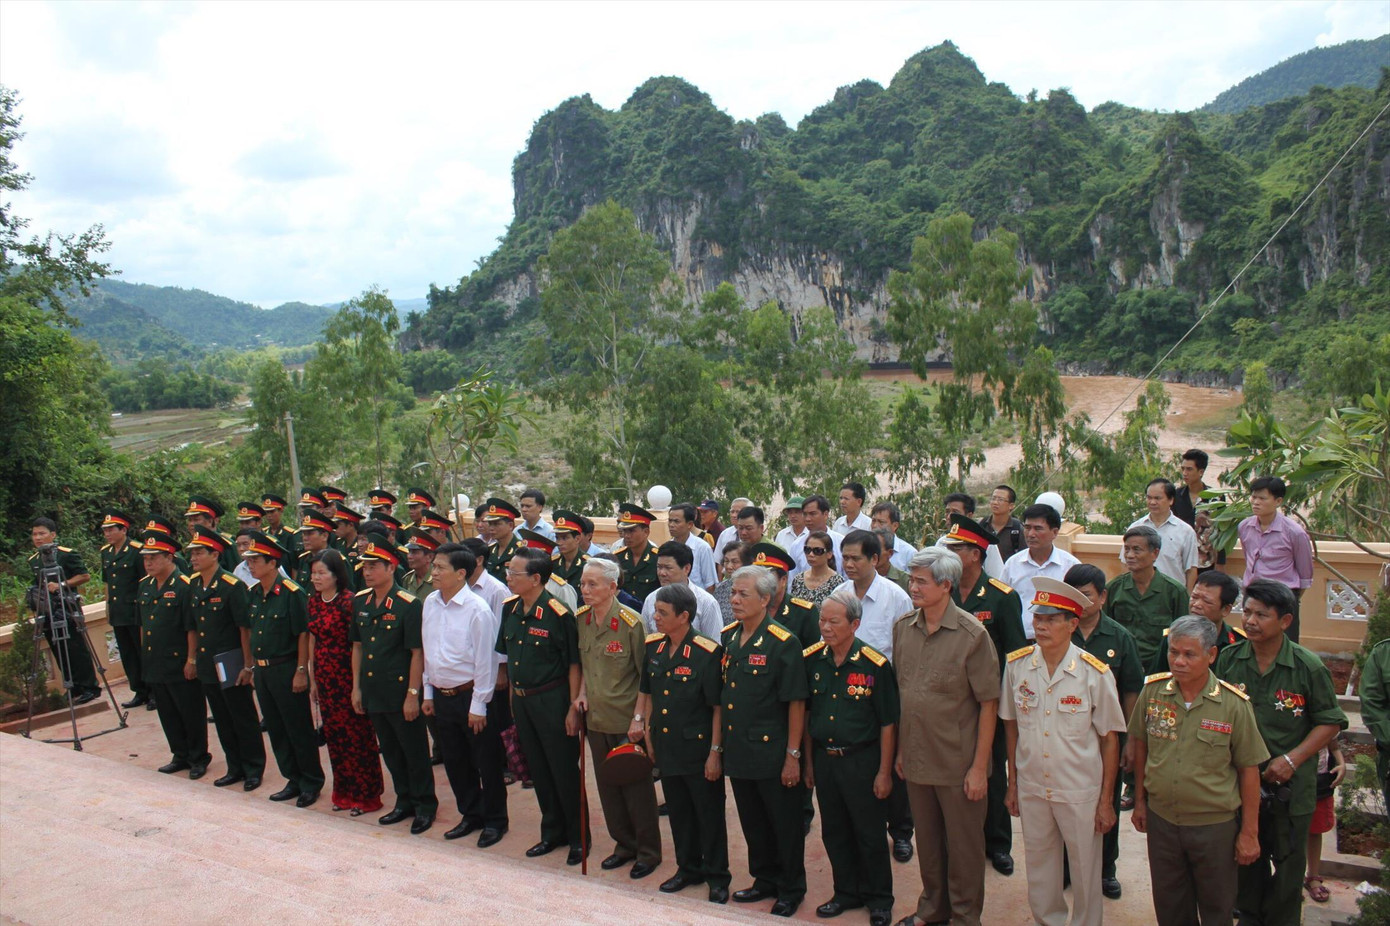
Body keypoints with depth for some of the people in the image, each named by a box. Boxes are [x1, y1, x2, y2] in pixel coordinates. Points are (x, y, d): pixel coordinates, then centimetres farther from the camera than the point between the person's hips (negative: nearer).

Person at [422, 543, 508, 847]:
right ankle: (471, 815, 34)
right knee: (455, 762, 17)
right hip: (442, 696, 7)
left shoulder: (477, 609, -17)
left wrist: (478, 706, -14)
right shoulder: (430, 603, 2)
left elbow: (485, 659, -15)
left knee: (487, 763, 6)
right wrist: (428, 693, 11)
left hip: (470, 696, -6)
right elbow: (427, 651, 11)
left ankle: (495, 821, 22)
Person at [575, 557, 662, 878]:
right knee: (607, 785, 16)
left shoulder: (631, 622, -17)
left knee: (637, 786, 6)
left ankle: (648, 852, 22)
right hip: (595, 718, 6)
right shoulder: (581, 619, 1)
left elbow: (646, 675, -12)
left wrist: (639, 717, -17)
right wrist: (582, 693, 4)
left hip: (627, 720, -6)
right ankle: (624, 845, 33)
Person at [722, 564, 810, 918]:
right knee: (752, 823, 18)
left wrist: (793, 756, -14)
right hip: (738, 752, 6)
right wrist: (719, 744, 12)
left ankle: (791, 889, 25)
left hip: (772, 754, -6)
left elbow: (796, 703, -14)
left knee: (785, 824, 8)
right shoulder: (728, 638, 5)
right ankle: (765, 880, 35)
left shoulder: (783, 643, -15)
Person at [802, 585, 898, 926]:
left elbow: (887, 725, -9)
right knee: (834, 832, 16)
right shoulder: (811, 660, -1)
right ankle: (847, 892, 33)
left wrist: (884, 772, -9)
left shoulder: (875, 665, -14)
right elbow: (805, 714, 8)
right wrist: (808, 761, 9)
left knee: (870, 834, 8)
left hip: (861, 760, -4)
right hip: (823, 758, 4)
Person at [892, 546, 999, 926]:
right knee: (927, 840, 19)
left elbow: (989, 704, -12)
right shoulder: (903, 627, 0)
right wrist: (900, 749, 10)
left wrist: (979, 767, -13)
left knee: (963, 845, 11)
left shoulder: (972, 634, -15)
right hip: (916, 759, 5)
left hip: (958, 764, -4)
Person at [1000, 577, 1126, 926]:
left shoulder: (1095, 673, -14)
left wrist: (1106, 800, -4)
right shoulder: (1017, 664, -6)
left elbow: (1109, 739, -6)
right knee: (1040, 870, 18)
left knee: (1085, 871, 11)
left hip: (1080, 792, -3)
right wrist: (1012, 784, 8)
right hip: (1031, 788, 3)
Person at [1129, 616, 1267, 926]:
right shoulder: (1152, 690, -6)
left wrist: (1249, 833, -4)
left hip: (1215, 825, -2)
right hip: (1161, 819, 3)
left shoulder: (1234, 704, -14)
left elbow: (1249, 769, -7)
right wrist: (1140, 801, 11)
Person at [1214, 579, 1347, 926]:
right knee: (1246, 861, 17)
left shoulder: (1309, 667, -12)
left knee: (1288, 867, 12)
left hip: (1290, 789, -2)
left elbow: (1330, 723, -5)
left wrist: (1292, 759, -15)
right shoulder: (1228, 660, -4)